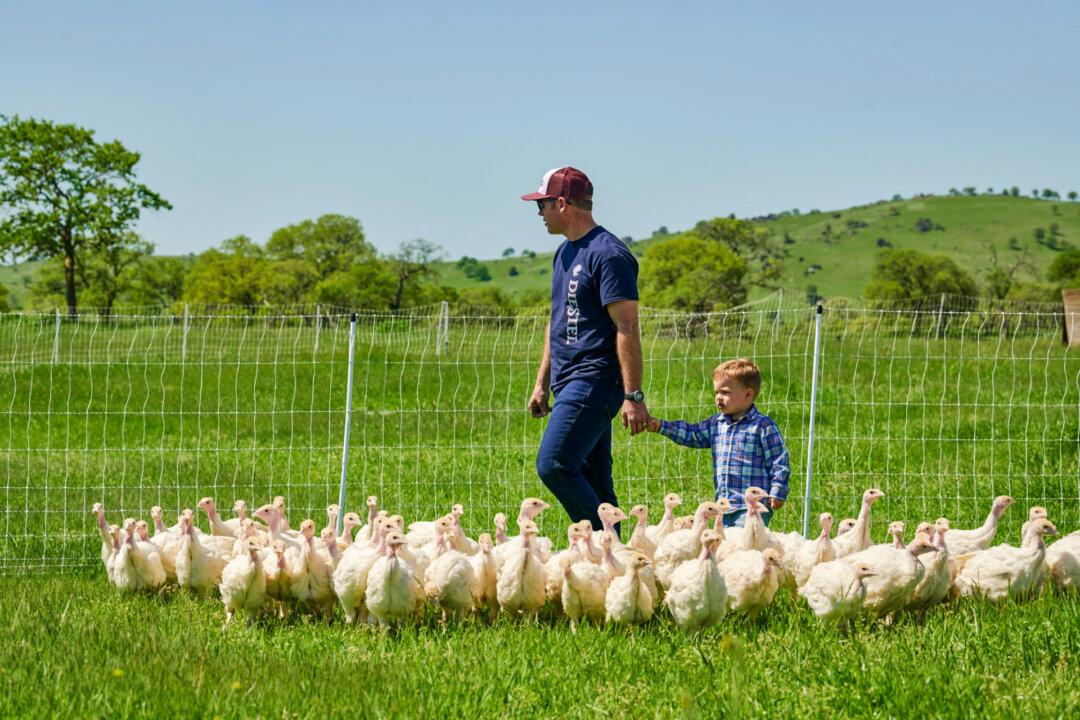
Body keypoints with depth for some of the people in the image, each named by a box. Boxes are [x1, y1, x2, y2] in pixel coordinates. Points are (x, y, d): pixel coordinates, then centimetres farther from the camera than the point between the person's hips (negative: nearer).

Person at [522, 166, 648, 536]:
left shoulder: (608, 254, -12)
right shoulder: (565, 253, 18)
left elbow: (627, 329, -17)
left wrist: (633, 396, -21)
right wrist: (542, 383, 23)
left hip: (595, 381, -10)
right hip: (571, 383, 10)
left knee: (553, 464, -19)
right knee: (591, 482, 8)